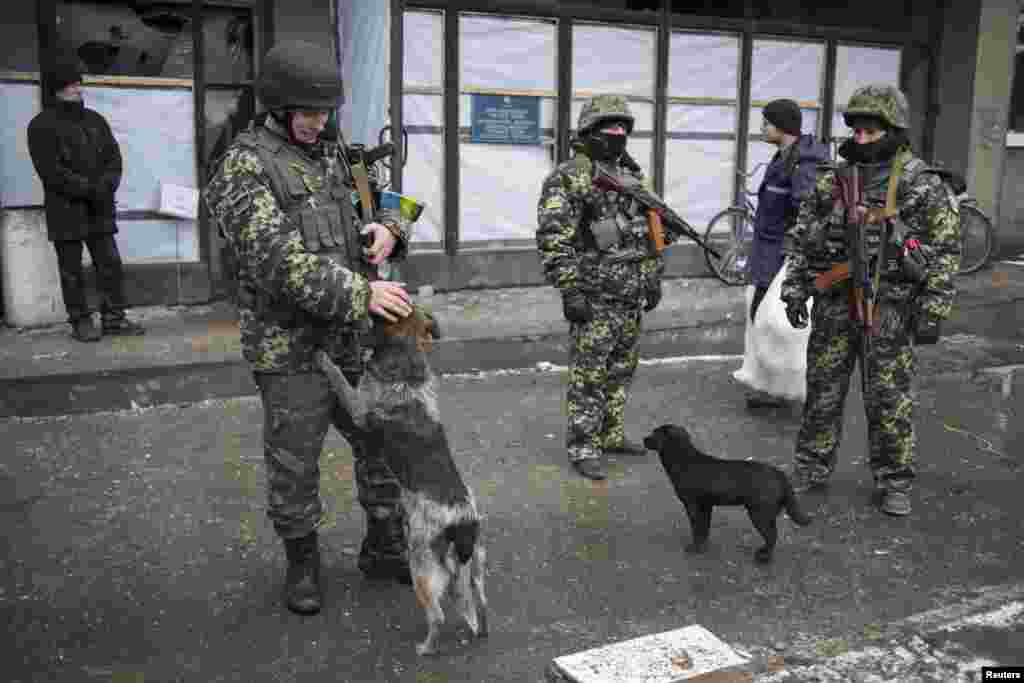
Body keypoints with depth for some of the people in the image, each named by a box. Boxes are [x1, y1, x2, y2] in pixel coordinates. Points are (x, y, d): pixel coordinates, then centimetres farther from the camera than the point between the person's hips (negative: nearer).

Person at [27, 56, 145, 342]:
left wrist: (106, 184, -9)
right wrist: (88, 189, -16)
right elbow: (50, 169, -11)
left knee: (111, 264, 3)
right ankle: (80, 321, 11)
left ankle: (114, 317, 11)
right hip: (65, 210, -5)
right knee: (72, 271, 3)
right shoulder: (42, 125, -3)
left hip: (100, 208, 5)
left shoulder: (95, 120, 14)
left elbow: (113, 156, 10)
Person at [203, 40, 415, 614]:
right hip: (290, 351, -6)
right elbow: (277, 260, -23)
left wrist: (387, 228, -7)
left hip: (353, 343, 7)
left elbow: (386, 206, 18)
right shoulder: (246, 166, -12)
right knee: (294, 467, 8)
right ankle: (303, 563, 30)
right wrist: (360, 292, -25)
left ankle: (386, 550, 32)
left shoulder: (331, 157, 10)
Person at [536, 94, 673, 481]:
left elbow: (650, 229, 22)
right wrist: (570, 291, -21)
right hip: (595, 297, -8)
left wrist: (654, 279, 18)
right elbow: (553, 241, -17)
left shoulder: (631, 176, 14)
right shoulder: (568, 178, -11)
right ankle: (583, 448, 8)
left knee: (621, 371, 15)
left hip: (631, 295, 8)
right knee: (589, 376, -2)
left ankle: (611, 435, 28)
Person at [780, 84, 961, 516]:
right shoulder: (833, 181, 5)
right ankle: (811, 470, 25)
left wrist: (933, 312, -10)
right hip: (834, 305, 3)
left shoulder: (925, 187, -5)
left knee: (889, 400, 4)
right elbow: (801, 238, 11)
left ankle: (894, 483, 19)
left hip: (889, 311, -3)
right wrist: (794, 288, 5)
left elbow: (945, 253, -5)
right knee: (822, 392, 10)